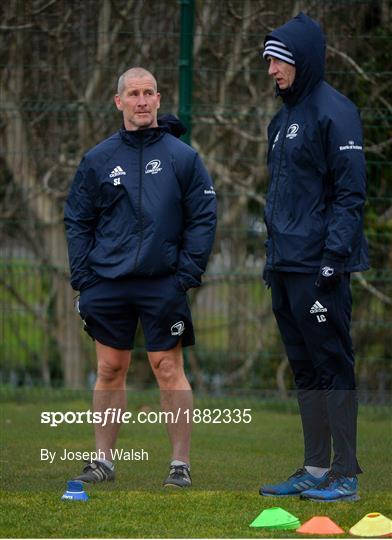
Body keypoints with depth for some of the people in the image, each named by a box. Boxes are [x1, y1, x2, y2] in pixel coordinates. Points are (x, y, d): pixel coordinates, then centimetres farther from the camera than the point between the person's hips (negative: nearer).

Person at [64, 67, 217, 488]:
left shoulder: (182, 157, 2)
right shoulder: (97, 160, 8)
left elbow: (203, 219, 1)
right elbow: (77, 221, 11)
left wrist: (187, 275, -7)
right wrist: (82, 279, 2)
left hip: (162, 284, -2)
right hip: (107, 284, 3)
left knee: (169, 370, -3)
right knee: (109, 370, 7)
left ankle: (180, 463, 2)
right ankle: (103, 459, 14)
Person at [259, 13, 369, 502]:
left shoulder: (333, 112, -10)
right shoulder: (284, 118, 18)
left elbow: (350, 192, -14)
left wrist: (334, 253, -19)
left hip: (318, 266, -9)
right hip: (285, 267, 9)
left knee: (332, 366, -6)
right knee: (304, 369, 11)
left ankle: (345, 475, -4)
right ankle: (315, 470, 16)